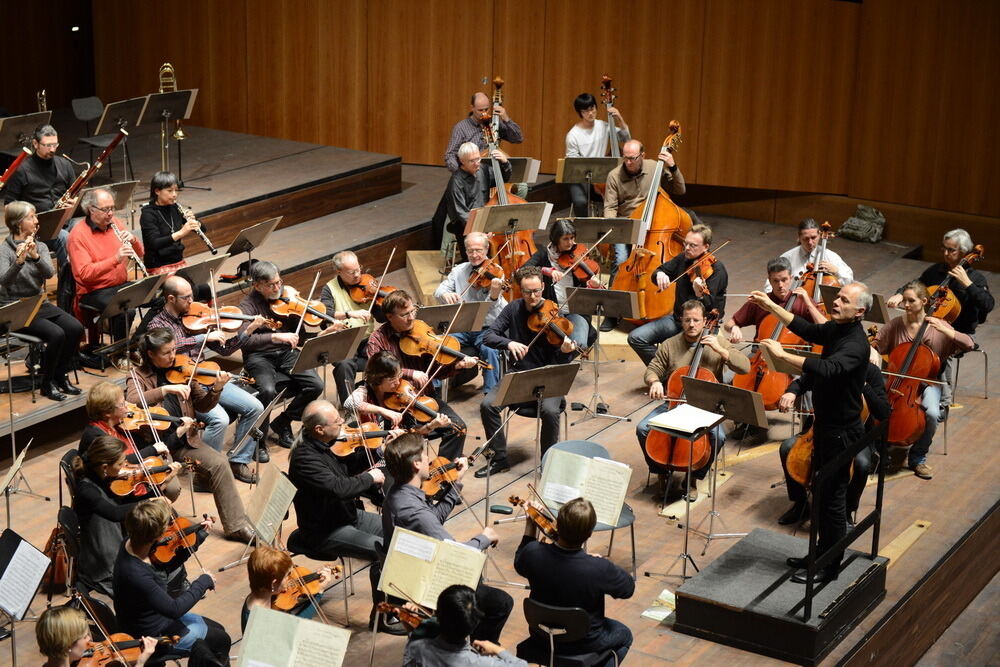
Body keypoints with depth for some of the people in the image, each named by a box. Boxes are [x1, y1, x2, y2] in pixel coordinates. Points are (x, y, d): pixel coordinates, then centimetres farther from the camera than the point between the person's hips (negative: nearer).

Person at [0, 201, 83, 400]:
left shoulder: (40, 246, 7)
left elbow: (49, 273, -11)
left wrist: (35, 256, -30)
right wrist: (19, 261, -42)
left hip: (40, 304, 6)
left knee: (75, 328, -17)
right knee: (56, 334, -27)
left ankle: (62, 376, 0)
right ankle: (47, 383, -8)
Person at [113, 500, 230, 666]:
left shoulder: (132, 544, -12)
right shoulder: (135, 574, -38)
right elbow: (175, 609, -32)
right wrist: (203, 582, -21)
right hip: (152, 636, -8)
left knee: (216, 629, 18)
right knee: (221, 640, 9)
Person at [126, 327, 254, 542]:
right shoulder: (140, 376, -4)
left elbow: (202, 406, 8)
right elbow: (132, 401, -26)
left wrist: (216, 389, -12)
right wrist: (166, 389, -34)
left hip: (184, 440, 4)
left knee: (219, 463, -16)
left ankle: (237, 526, -11)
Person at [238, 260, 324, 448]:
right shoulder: (248, 305, -9)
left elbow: (298, 333, 8)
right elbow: (244, 339, -24)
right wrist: (276, 336, -33)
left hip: (286, 352, 5)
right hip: (259, 356, -4)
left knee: (316, 386, -16)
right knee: (268, 390, -32)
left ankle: (282, 423, 6)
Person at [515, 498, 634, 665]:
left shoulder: (533, 553, -26)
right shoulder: (599, 569, -35)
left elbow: (519, 564, 1)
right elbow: (628, 588, -13)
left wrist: (531, 525, -1)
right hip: (582, 644, -3)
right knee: (624, 635, 27)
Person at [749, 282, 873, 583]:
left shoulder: (856, 344, -26)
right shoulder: (835, 329, 2)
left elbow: (827, 368, -43)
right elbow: (808, 330, 21)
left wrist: (783, 354, -42)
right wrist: (771, 307, 15)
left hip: (841, 430, -10)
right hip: (825, 423, 10)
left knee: (833, 499, 2)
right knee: (822, 493, 20)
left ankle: (830, 568, 13)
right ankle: (822, 553, 34)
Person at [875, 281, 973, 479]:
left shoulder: (937, 326, -5)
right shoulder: (895, 325, -2)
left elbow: (969, 344, -11)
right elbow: (875, 344, 6)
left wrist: (944, 330, -24)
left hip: (928, 381, -1)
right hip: (899, 379, 1)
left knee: (932, 413, -31)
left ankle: (918, 457, -5)